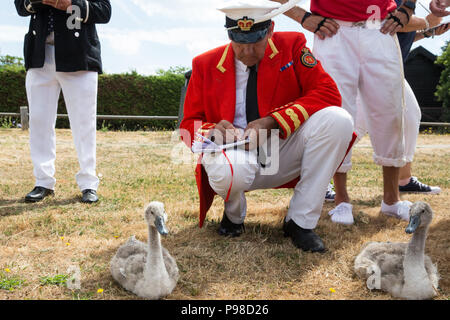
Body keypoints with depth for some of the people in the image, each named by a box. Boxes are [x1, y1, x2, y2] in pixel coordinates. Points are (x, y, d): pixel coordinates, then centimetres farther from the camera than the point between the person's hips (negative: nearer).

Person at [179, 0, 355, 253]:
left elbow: (329, 94, -9)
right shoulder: (206, 65, 2)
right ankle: (234, 214, 2)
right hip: (236, 154, -1)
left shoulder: (292, 45, 0)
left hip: (284, 156, 2)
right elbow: (189, 125, 6)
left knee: (338, 119, -25)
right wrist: (214, 131, -20)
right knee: (228, 172, -40)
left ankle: (301, 221, -14)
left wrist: (273, 122, -20)